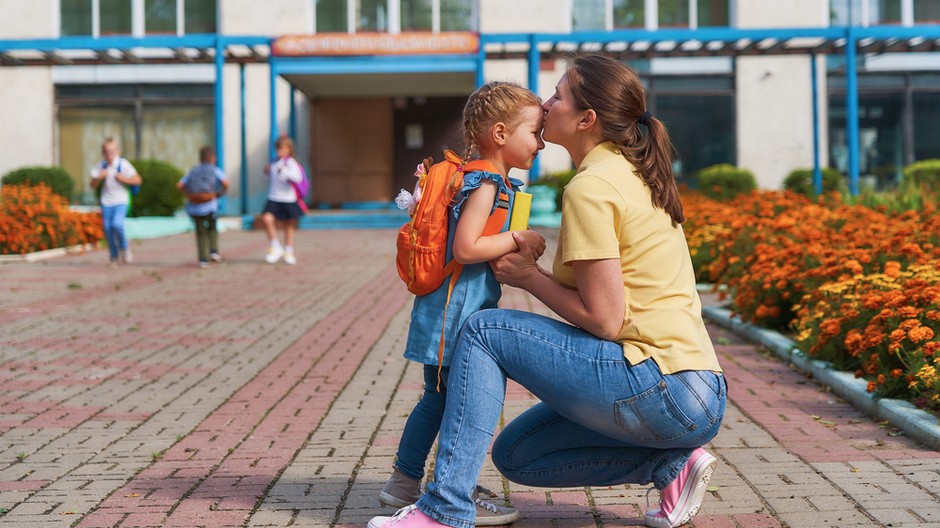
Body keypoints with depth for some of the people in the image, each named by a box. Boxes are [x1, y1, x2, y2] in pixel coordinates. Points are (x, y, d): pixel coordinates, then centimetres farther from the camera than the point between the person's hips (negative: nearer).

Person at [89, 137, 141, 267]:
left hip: (121, 201, -3)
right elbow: (93, 185, 4)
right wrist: (99, 177, -15)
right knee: (107, 229, -1)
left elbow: (137, 180, -5)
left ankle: (124, 249, 1)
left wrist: (123, 179, -18)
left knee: (117, 224, -25)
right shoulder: (100, 166, 1)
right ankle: (114, 257, 16)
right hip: (106, 202, 4)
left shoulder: (123, 164, -8)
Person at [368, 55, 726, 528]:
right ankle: (671, 462, 9)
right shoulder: (636, 176, 16)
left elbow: (604, 320, -16)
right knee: (515, 455, 17)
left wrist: (529, 277, -2)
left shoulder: (590, 187, -13)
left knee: (484, 331, -5)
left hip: (660, 390, -9)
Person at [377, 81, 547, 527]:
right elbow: (466, 248, -24)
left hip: (446, 306, 11)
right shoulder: (485, 183, -16)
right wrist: (519, 238, -16)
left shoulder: (494, 182, 15)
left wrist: (518, 255, 13)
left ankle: (404, 482, 28)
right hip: (460, 306, -11)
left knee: (439, 396, 18)